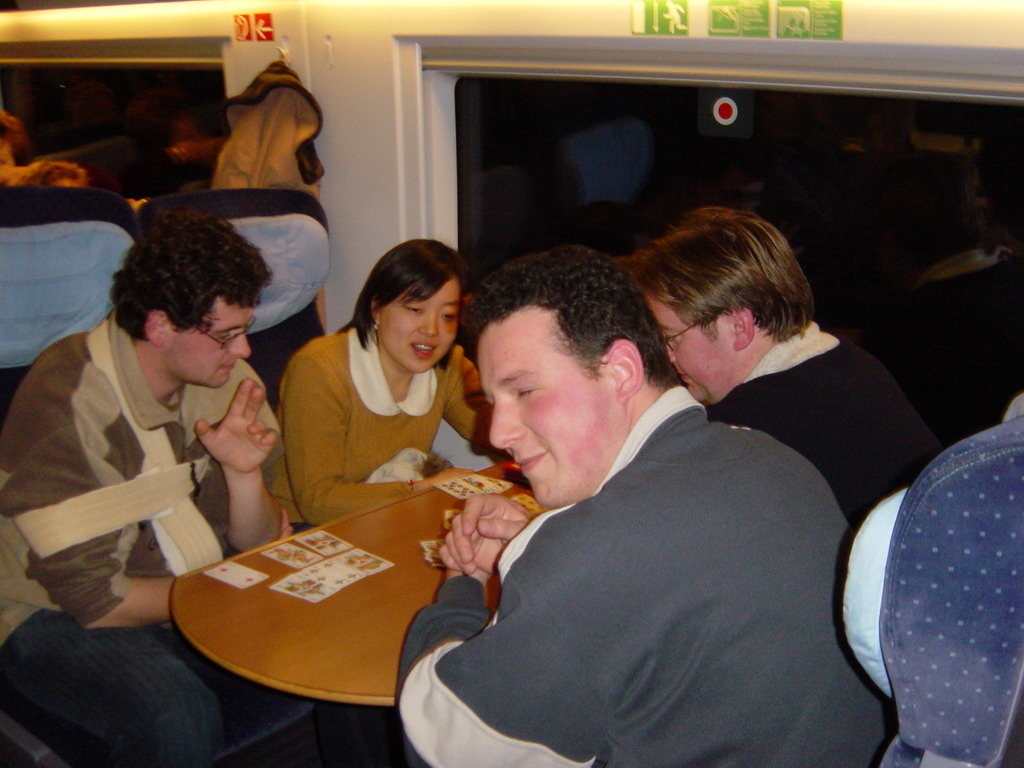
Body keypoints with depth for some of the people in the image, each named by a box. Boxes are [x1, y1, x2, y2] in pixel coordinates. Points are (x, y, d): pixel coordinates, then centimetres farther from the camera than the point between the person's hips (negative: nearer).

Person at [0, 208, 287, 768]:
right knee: (176, 715, -34)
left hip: (189, 596, 6)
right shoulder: (68, 401, -23)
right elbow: (96, 601, -21)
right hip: (60, 617, -6)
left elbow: (256, 546, 1)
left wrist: (244, 472, -19)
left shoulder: (223, 374, -4)